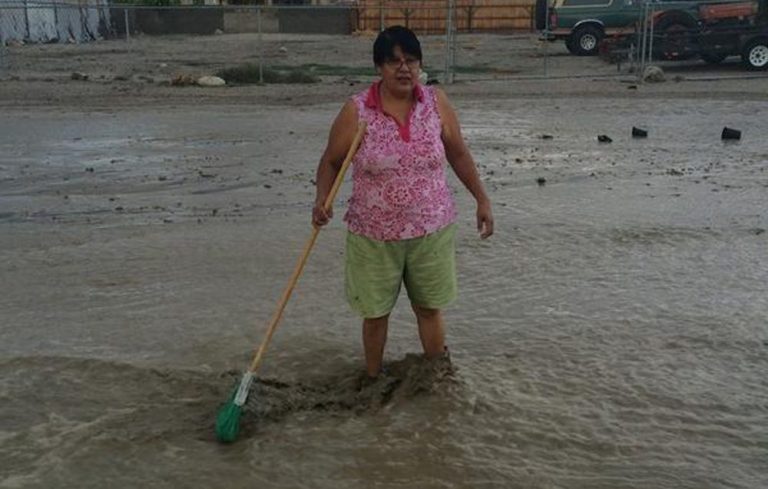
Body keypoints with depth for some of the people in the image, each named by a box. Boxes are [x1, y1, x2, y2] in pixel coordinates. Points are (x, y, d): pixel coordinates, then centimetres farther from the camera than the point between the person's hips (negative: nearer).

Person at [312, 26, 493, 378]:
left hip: (431, 229, 2)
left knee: (430, 307, 16)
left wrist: (482, 199, 7)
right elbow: (331, 162, -3)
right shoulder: (356, 111, -12)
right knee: (375, 311, 13)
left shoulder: (437, 103, -4)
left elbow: (459, 154, 7)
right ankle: (373, 381, 34)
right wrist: (322, 200, -20)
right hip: (374, 234, -1)